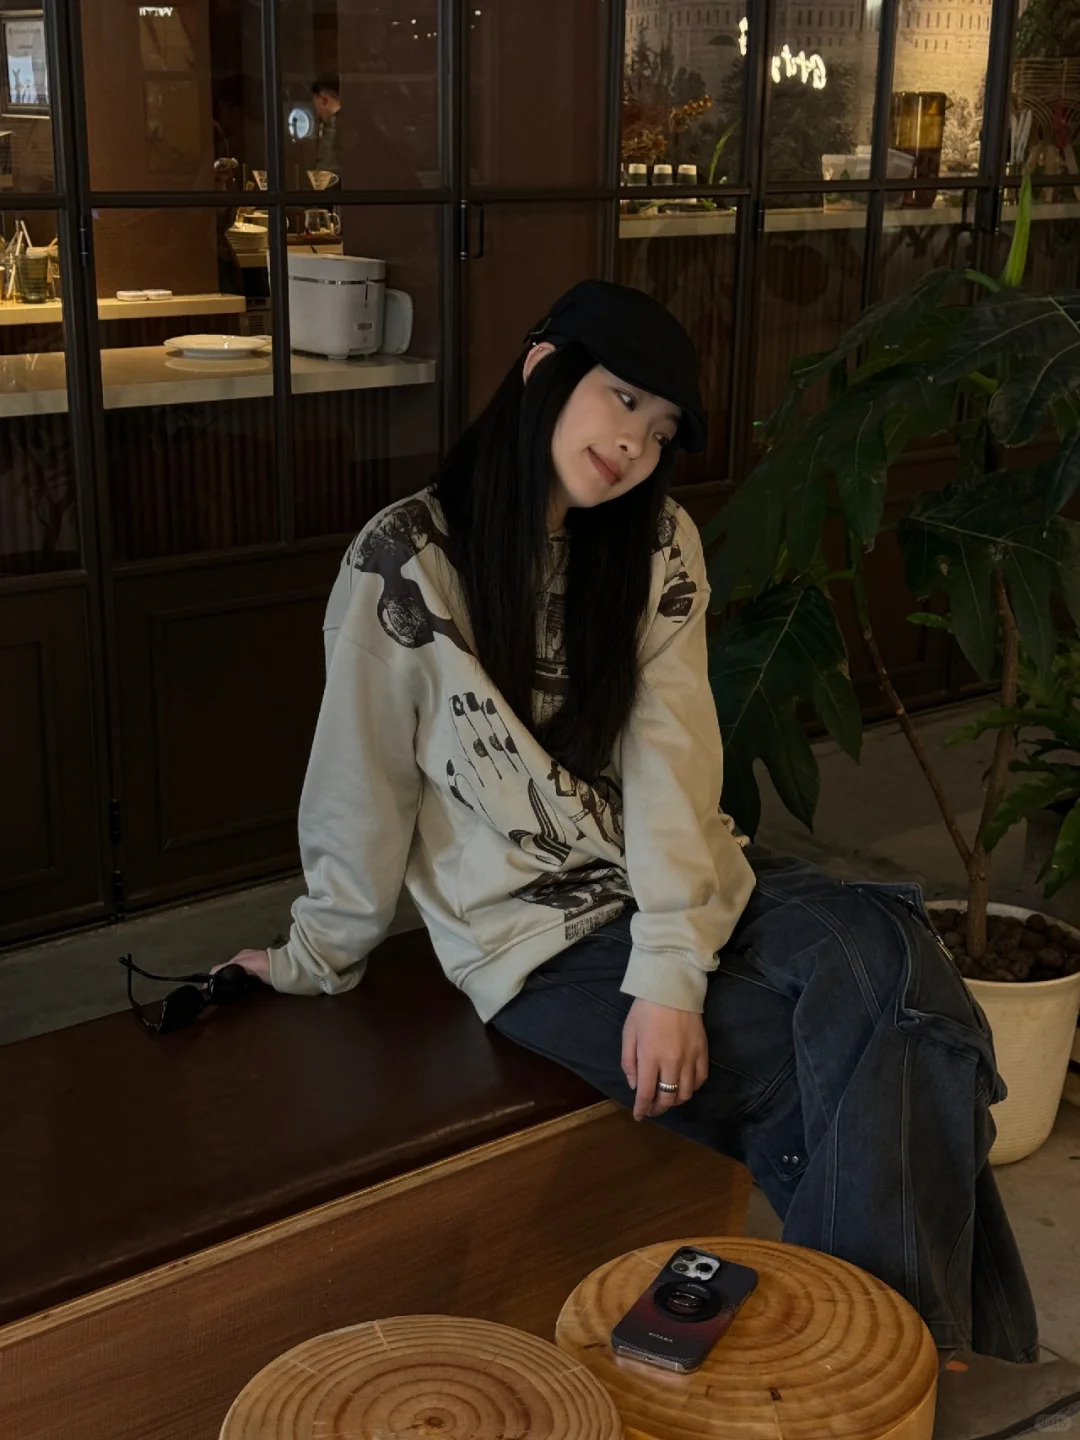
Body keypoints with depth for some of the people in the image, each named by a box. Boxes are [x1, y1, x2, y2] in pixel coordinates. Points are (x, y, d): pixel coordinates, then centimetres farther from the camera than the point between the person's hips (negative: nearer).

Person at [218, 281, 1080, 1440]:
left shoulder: (657, 546, 4)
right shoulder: (405, 562, -9)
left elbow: (669, 757, -9)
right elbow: (362, 783, -2)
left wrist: (671, 974, -20)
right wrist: (319, 958, 9)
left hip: (691, 887, 4)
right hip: (538, 933, -4)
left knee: (891, 962, -26)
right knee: (824, 1085, -23)